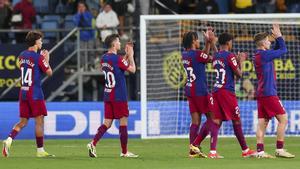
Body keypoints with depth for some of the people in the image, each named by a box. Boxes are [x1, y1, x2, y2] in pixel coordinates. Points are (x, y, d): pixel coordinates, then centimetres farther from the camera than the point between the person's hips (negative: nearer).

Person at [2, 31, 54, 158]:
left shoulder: (22, 55, 9)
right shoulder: (38, 57, -12)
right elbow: (49, 72, -5)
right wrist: (46, 59, 8)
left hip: (23, 92, 7)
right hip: (35, 93, -7)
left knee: (23, 122, 10)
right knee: (39, 121, 0)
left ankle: (9, 139, -12)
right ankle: (40, 150, 2)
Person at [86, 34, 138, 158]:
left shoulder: (104, 58, 8)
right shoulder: (117, 59, -16)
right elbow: (132, 69, -6)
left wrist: (126, 56, 21)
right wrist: (130, 56, 7)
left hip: (107, 95, 7)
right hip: (119, 96, -7)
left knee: (107, 123, 7)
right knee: (123, 122, 2)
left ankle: (93, 144, -11)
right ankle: (124, 152, 6)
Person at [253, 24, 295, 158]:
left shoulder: (257, 56, 15)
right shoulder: (264, 54, -13)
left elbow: (277, 51, 27)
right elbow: (283, 50, -5)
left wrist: (277, 38, 17)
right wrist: (279, 36, 7)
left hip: (261, 93, 9)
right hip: (269, 94, -9)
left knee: (262, 122, 5)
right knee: (283, 118, -5)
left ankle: (260, 151, -1)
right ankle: (279, 149, -7)